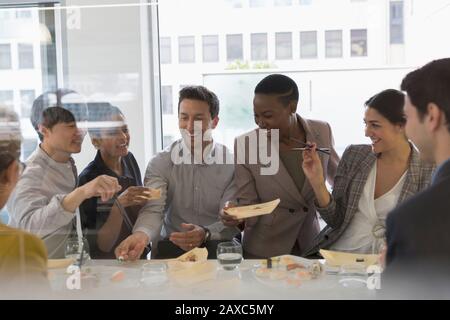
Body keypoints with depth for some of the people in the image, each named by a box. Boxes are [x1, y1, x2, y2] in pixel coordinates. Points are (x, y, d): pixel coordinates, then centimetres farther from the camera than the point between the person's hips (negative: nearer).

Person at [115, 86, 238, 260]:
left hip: (218, 247, 0)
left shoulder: (232, 163, -2)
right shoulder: (160, 162, 1)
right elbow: (152, 210, -13)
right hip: (170, 248, 0)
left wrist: (206, 234, -30)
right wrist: (141, 235, -37)